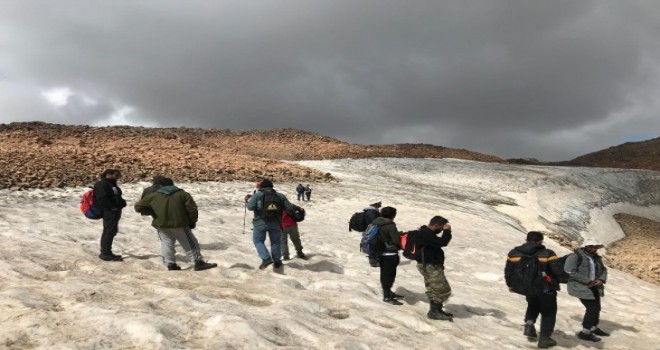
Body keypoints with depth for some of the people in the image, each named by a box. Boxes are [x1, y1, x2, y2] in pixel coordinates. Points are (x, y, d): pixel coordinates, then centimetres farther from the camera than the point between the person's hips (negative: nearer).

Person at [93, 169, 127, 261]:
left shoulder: (111, 184, 20)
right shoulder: (102, 185, -13)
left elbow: (117, 198, 24)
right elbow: (103, 199, -22)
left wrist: (121, 203, 8)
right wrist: (112, 207, -21)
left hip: (114, 212, 11)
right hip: (109, 212, -11)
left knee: (110, 231, 16)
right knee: (109, 231, -8)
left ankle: (106, 252, 25)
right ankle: (105, 253, -3)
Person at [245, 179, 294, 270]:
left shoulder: (257, 195, -1)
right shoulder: (280, 195, 6)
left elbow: (250, 207, -10)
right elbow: (289, 208, 1)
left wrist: (248, 200, 9)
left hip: (260, 222, -2)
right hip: (275, 223, 2)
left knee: (258, 241, 11)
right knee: (276, 242, 17)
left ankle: (266, 258, -7)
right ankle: (276, 262, 20)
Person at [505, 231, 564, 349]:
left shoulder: (514, 253, -4)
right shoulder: (547, 254, -16)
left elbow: (508, 271, 3)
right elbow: (558, 271, -16)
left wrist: (510, 284, 20)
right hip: (545, 288, -4)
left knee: (533, 305, 31)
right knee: (548, 312, 17)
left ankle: (529, 323, 8)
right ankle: (544, 338, 14)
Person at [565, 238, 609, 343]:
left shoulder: (596, 258, 9)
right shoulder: (575, 257, -16)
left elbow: (603, 270, 18)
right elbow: (570, 272, -22)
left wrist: (601, 279, -5)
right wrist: (587, 281, -20)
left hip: (594, 287, 8)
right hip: (581, 287, -8)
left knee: (596, 308, 17)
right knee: (592, 308, -10)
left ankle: (594, 328, 39)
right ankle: (585, 332, 3)